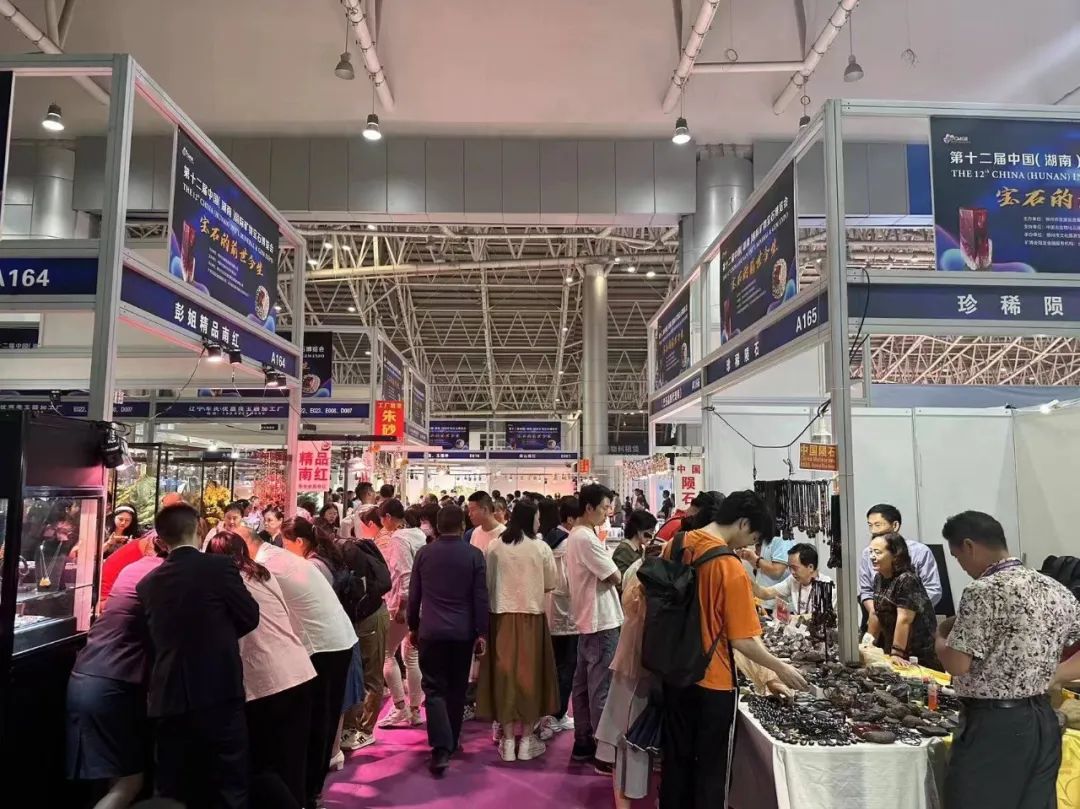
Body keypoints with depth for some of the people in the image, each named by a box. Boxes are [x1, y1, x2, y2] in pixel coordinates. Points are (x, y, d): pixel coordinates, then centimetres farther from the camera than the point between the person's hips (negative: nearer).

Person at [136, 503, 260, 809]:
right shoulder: (219, 566, -9)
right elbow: (250, 617, -1)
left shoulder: (148, 583, 4)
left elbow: (155, 635, 14)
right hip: (218, 692, -4)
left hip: (168, 698, 4)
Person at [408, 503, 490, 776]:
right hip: (463, 632, 0)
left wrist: (413, 627, 17)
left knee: (435, 689, 2)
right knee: (456, 689, 14)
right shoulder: (474, 554, -5)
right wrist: (481, 633, 1)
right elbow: (481, 598, -5)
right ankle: (451, 742, 26)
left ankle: (441, 748, -12)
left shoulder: (424, 553, 0)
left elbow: (414, 594, 6)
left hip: (430, 631, 0)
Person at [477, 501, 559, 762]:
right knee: (529, 673, 10)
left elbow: (487, 583, 4)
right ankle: (526, 739, 16)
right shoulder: (540, 547, -8)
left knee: (505, 673, 9)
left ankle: (508, 740, 16)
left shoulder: (494, 547, -2)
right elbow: (550, 585, -1)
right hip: (531, 615, -2)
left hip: (501, 616, 2)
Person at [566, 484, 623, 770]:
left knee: (583, 684, 14)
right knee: (601, 688, -3)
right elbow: (615, 578, -17)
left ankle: (583, 742, 24)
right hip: (601, 621, -10)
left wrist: (607, 573, -3)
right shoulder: (586, 538, -20)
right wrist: (615, 574, 3)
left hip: (587, 619, 10)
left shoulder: (576, 535, 12)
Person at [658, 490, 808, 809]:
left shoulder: (674, 546, -2)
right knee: (710, 769, 12)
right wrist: (780, 668, -2)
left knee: (676, 761, 20)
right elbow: (742, 640, -18)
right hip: (711, 681, -6)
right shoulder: (731, 568, -21)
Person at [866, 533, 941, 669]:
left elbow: (904, 620, -25)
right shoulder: (879, 578, 5)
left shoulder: (907, 580, -21)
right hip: (890, 648, 8)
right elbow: (876, 613, 12)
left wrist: (897, 653, -25)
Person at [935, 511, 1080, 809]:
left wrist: (941, 634, 1)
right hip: (1044, 722, 8)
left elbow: (957, 665, -18)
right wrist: (1049, 677, 13)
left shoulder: (984, 591, -17)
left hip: (994, 726, -8)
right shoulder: (1054, 589, 7)